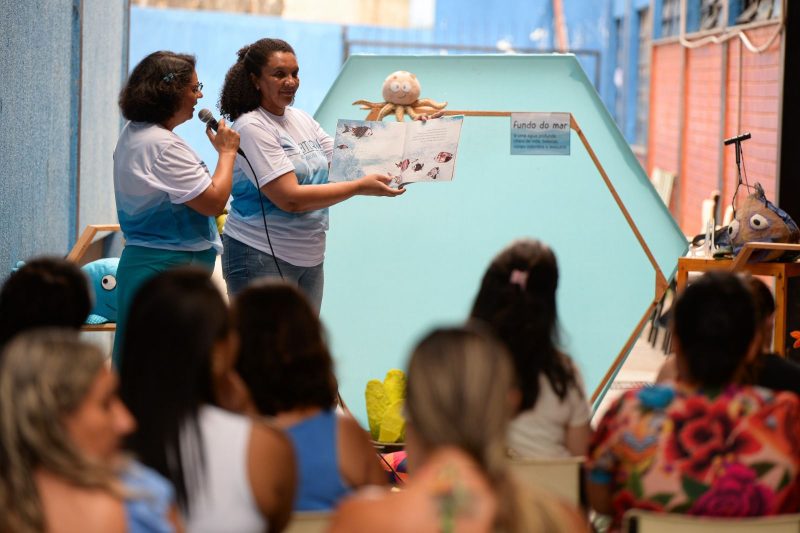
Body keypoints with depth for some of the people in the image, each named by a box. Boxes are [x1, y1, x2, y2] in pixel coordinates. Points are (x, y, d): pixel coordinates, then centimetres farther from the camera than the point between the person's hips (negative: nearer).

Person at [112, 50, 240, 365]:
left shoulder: (132, 134, 13)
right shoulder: (163, 145, -19)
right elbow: (214, 202, -19)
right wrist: (227, 151, -8)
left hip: (139, 260, 10)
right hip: (169, 268, -10)